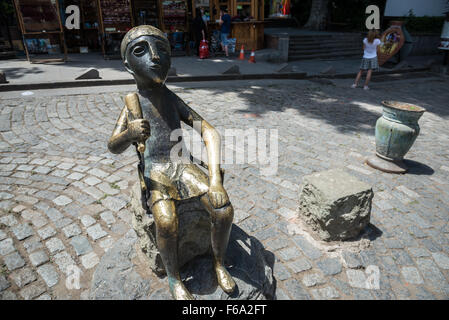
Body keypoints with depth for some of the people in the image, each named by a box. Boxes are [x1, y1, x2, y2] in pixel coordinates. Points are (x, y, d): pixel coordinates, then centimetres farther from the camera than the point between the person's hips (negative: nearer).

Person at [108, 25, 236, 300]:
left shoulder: (174, 101, 4)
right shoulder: (132, 105, 2)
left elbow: (210, 133, -2)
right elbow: (114, 147, -1)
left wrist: (215, 180, -15)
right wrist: (130, 134, -27)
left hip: (182, 166, 2)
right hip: (154, 172, -2)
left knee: (225, 210, -21)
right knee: (167, 222, -32)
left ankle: (220, 263, 6)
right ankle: (174, 277, -2)